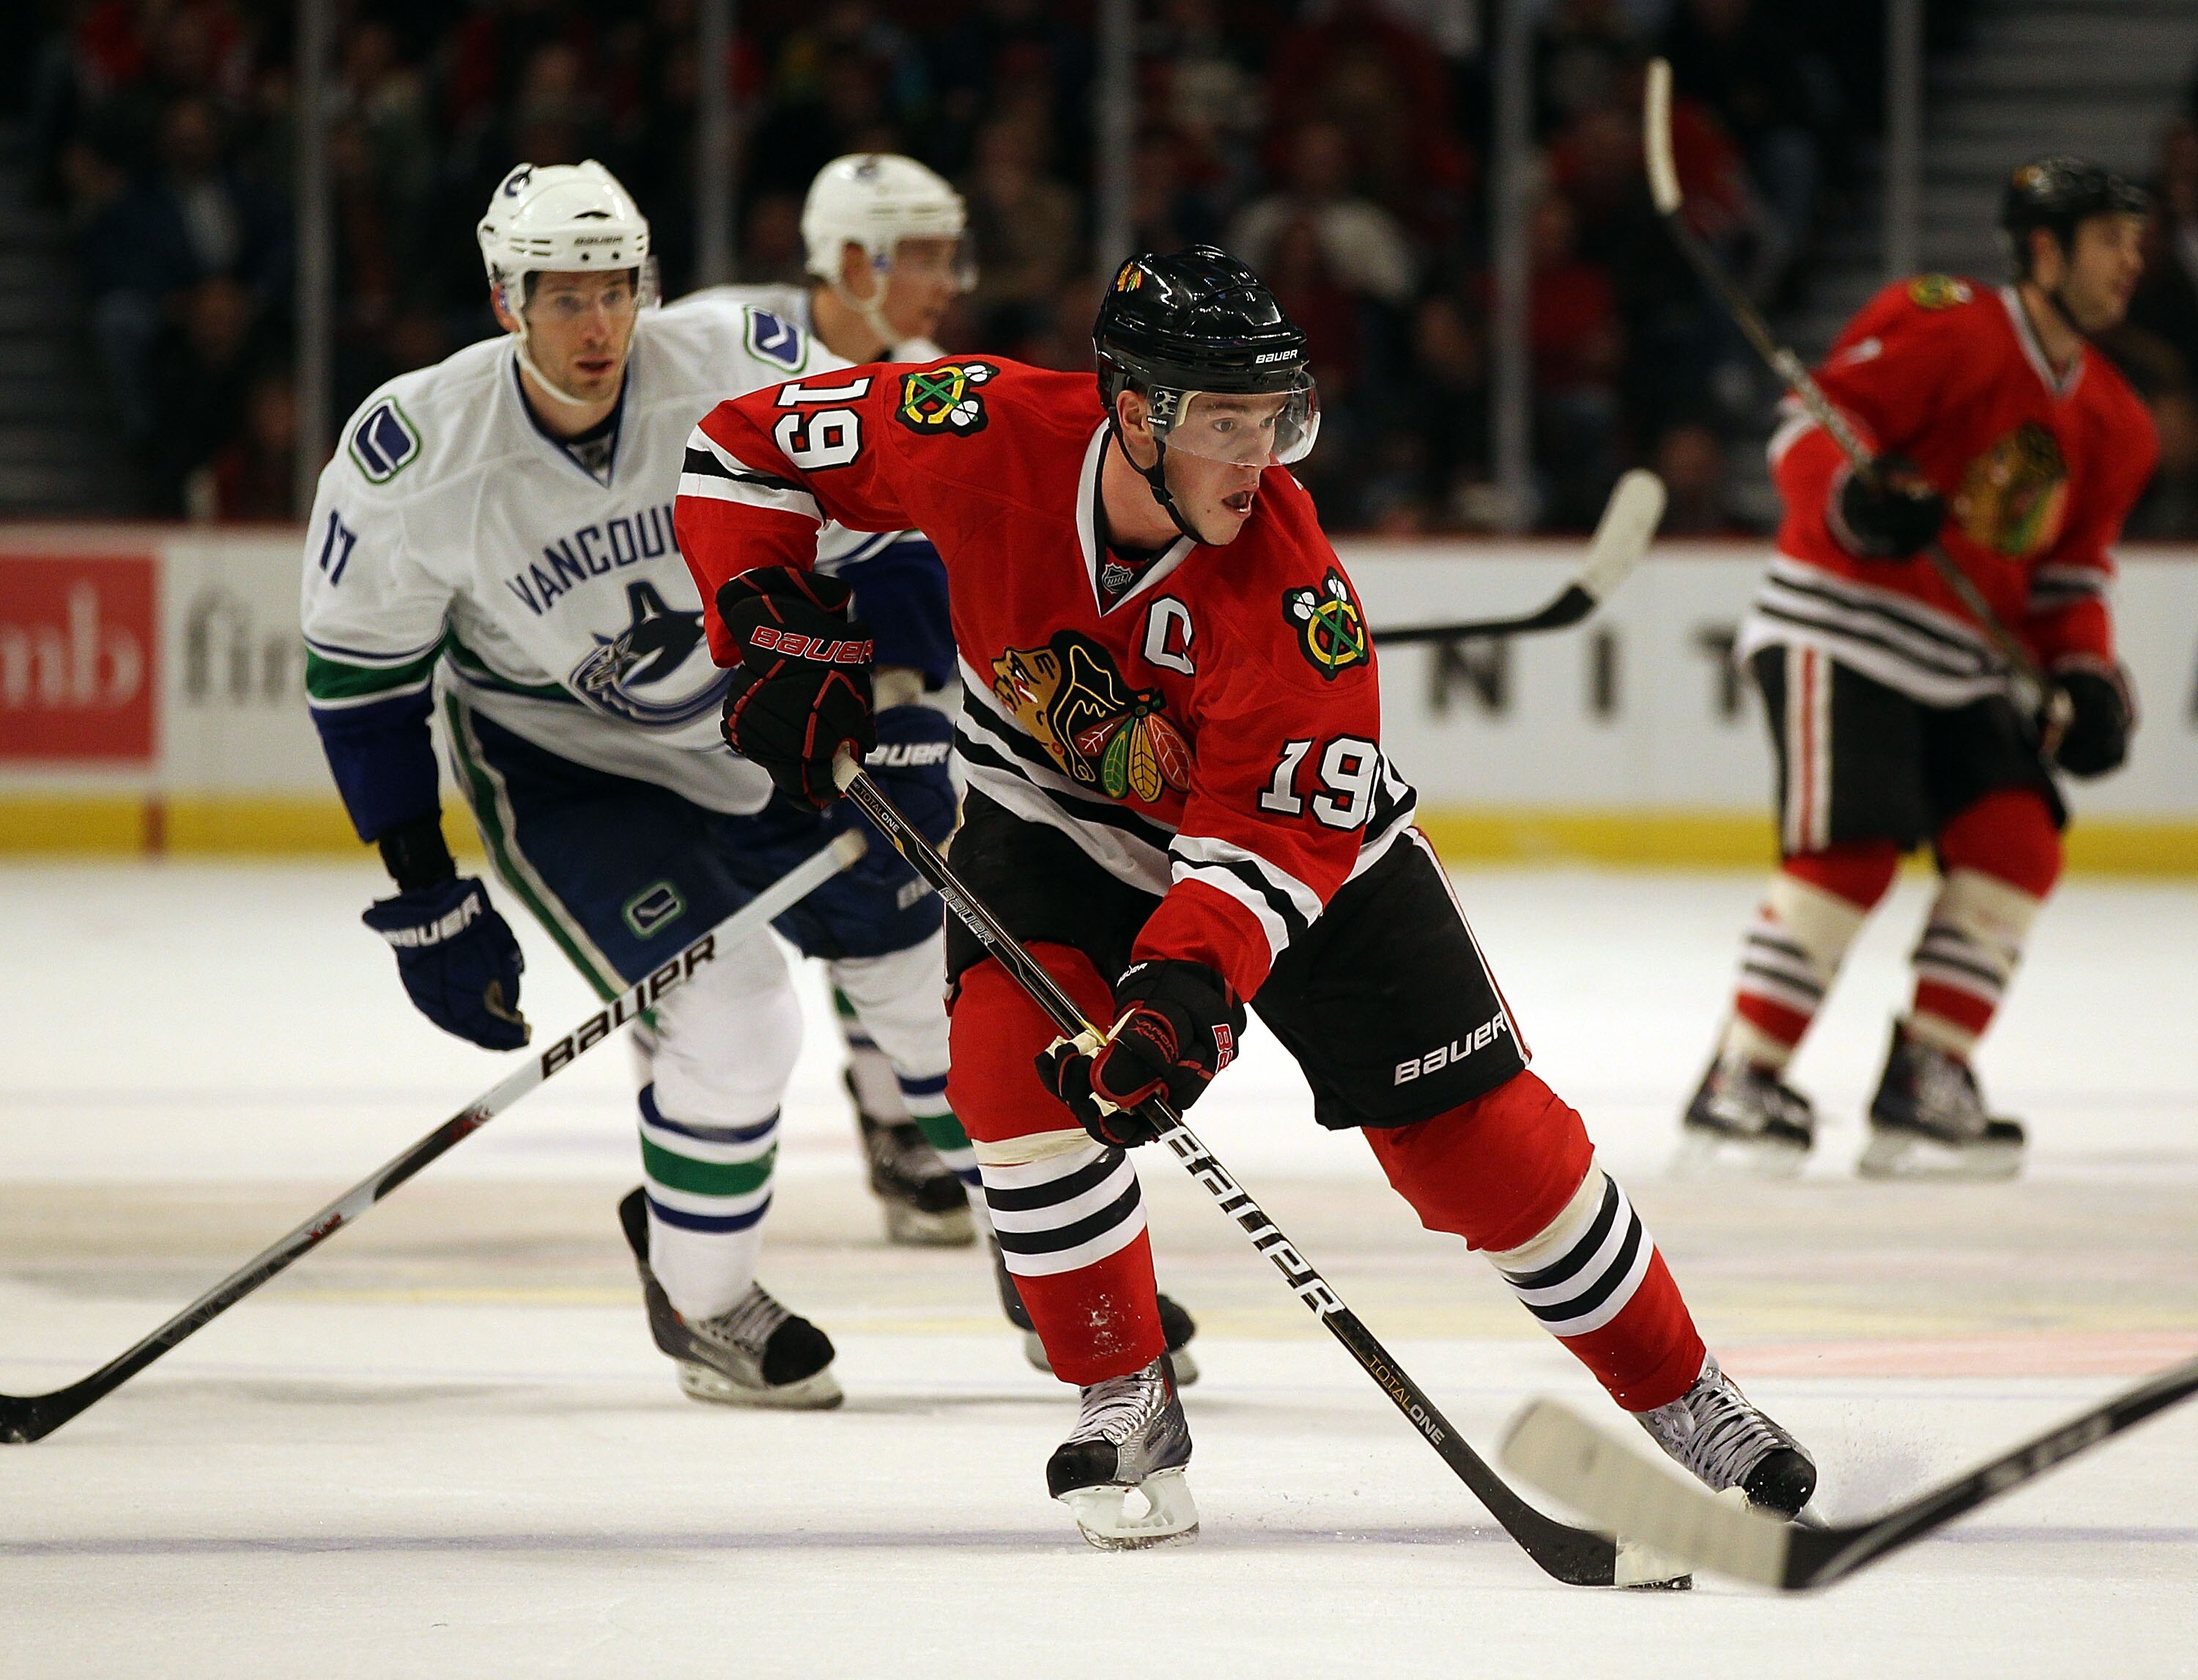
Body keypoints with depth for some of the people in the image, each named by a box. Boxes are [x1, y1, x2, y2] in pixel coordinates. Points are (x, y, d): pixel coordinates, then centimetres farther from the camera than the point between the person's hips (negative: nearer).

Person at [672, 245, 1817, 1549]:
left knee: (1472, 1129, -5)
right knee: (1015, 1060, -24)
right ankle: (1128, 1406, -5)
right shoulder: (991, 439, -30)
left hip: (1305, 820, -1)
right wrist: (776, 633, -24)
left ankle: (1681, 1397, 13)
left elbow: (1269, 837, -33)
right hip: (1054, 817, 2)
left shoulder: (1288, 583, -34)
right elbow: (746, 449, -16)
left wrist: (1188, 985, -48)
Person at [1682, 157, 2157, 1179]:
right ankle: (1740, 1086, -11)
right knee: (1849, 852, -18)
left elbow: (2070, 568, 18)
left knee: (2015, 843, -7)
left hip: (1961, 663, 8)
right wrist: (1852, 501, -35)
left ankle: (1924, 1084, 0)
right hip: (1838, 625, -8)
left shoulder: (2111, 425, 13)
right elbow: (1816, 424, -15)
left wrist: (2084, 674, 3)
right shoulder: (1945, 326, -11)